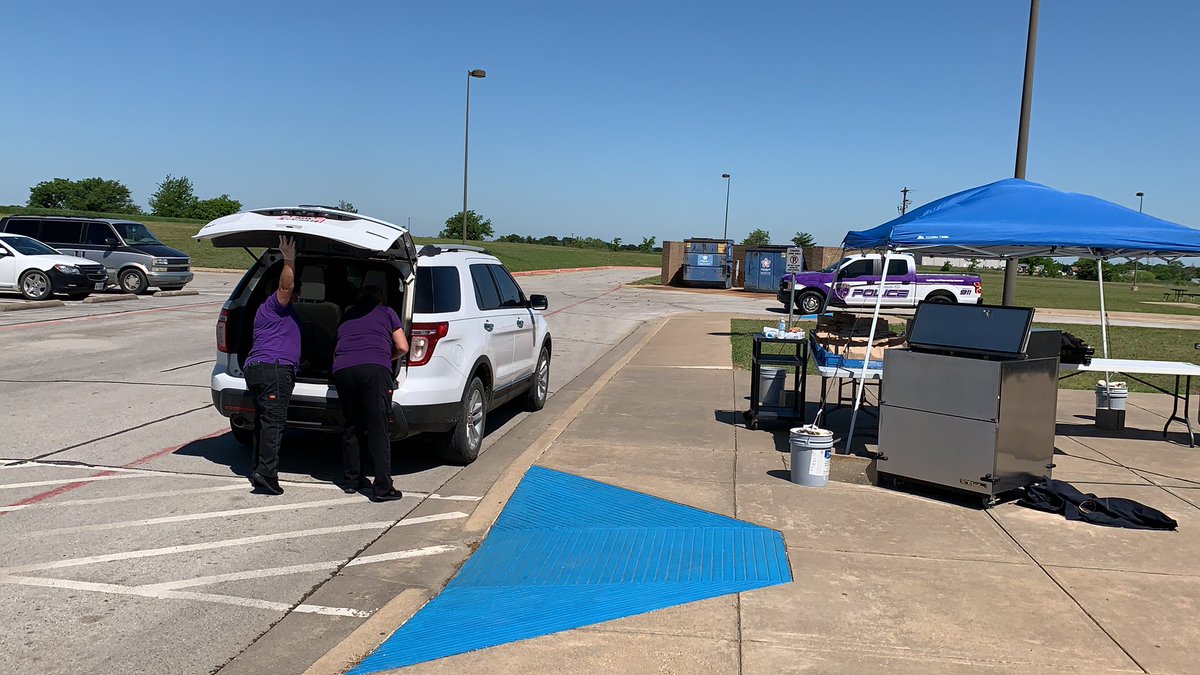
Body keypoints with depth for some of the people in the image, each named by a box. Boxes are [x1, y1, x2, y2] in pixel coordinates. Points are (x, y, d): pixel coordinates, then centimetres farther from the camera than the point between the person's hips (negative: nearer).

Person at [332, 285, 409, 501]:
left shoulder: (347, 315, 31)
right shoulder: (386, 312, 22)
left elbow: (336, 351, 27)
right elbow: (402, 347, 17)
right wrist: (387, 358, 34)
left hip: (342, 370, 4)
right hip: (375, 369, -3)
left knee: (351, 426, 17)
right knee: (378, 428, -4)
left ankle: (352, 479, 23)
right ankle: (383, 488, -7)